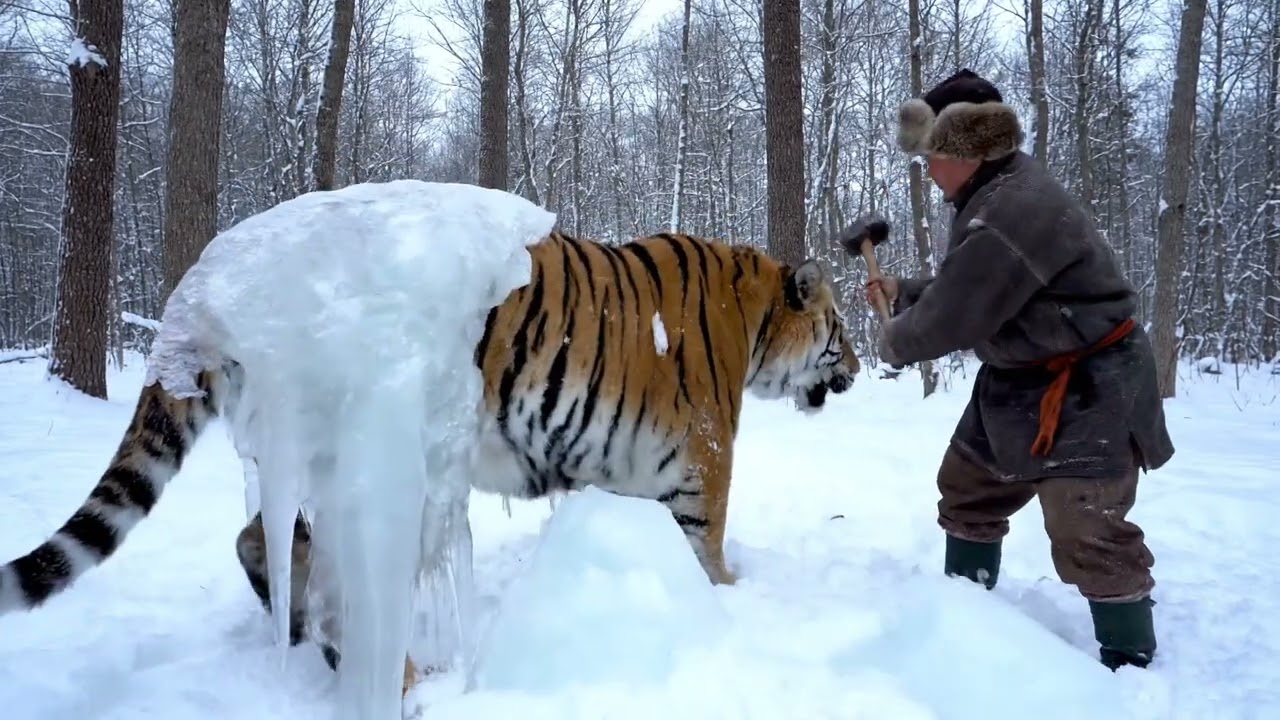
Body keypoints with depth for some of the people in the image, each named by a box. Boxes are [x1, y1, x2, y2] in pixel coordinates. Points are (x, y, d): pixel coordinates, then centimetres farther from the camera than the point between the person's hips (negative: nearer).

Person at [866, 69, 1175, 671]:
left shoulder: (1011, 211, -29)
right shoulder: (994, 196, 5)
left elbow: (952, 316, -25)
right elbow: (961, 289, 20)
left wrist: (893, 341, -6)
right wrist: (903, 292, 15)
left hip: (1089, 387, -11)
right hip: (1021, 382, 11)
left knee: (1087, 535, -8)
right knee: (967, 488, 18)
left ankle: (1132, 662, 11)